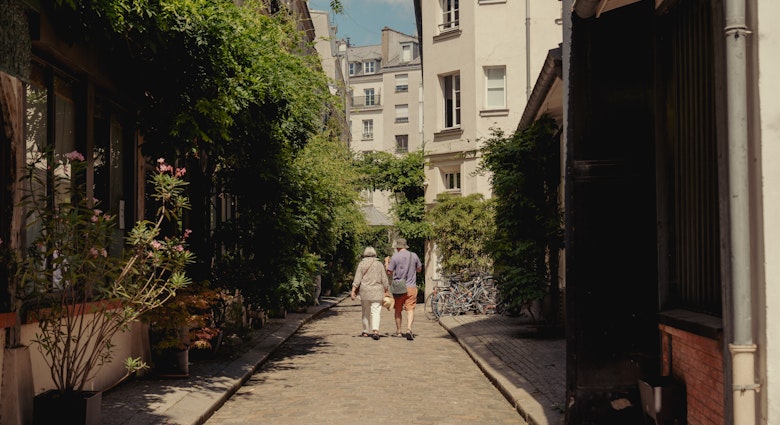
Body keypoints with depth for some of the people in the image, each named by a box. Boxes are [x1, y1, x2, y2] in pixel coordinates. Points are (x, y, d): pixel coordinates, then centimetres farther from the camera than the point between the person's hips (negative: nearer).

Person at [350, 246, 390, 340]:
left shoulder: (361, 264, 1)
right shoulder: (379, 264, 3)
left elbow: (357, 279, -4)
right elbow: (384, 279, 4)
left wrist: (353, 290, -4)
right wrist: (386, 291, 11)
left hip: (365, 290, 1)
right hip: (377, 291, -1)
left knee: (366, 311, 15)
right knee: (376, 312, -5)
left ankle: (365, 332, 22)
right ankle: (375, 330, -24)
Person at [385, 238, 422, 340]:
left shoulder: (395, 257, -7)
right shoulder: (414, 256, 1)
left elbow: (389, 273, -1)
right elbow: (419, 269, 14)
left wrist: (386, 262, 15)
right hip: (411, 287, 1)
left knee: (398, 310, 13)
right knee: (410, 309, -4)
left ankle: (398, 331, 21)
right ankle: (409, 329, -23)